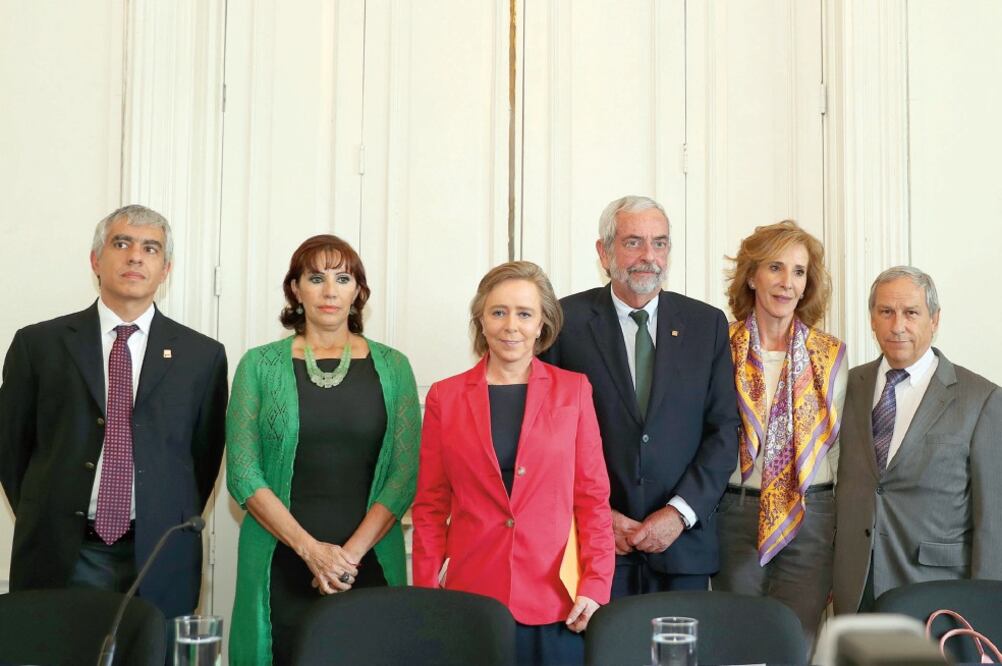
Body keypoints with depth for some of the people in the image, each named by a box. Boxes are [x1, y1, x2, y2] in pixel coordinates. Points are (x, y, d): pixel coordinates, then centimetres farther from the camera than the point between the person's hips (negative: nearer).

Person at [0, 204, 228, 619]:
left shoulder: (202, 355, 4)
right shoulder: (39, 344, 3)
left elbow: (206, 452, 9)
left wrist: (175, 526, 6)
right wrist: (41, 519, 8)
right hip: (59, 558, 0)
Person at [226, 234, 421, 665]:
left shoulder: (391, 367, 4)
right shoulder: (260, 365, 3)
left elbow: (405, 471, -1)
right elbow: (242, 472, -3)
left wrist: (351, 553, -12)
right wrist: (310, 549, -12)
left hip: (370, 562, 1)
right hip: (282, 566, 0)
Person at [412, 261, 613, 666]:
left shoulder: (573, 391, 4)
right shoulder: (445, 397, 5)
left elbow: (592, 496, 4)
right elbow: (431, 505, 7)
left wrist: (596, 584, -5)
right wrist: (425, 594, 1)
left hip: (555, 603, 0)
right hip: (471, 599, 1)